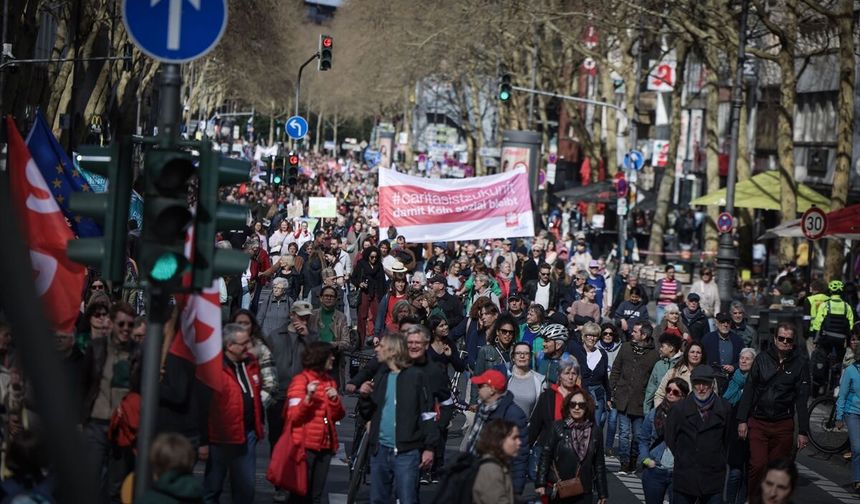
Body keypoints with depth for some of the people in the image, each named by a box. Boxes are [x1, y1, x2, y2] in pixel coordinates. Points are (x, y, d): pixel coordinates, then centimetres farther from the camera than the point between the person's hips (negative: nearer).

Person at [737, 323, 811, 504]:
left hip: (783, 424, 0)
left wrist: (803, 431, -4)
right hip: (758, 422, 0)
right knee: (758, 465, -9)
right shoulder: (762, 358, 2)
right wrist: (742, 420, -1)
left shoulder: (800, 363, -1)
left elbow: (802, 399, -2)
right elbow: (749, 390, 4)